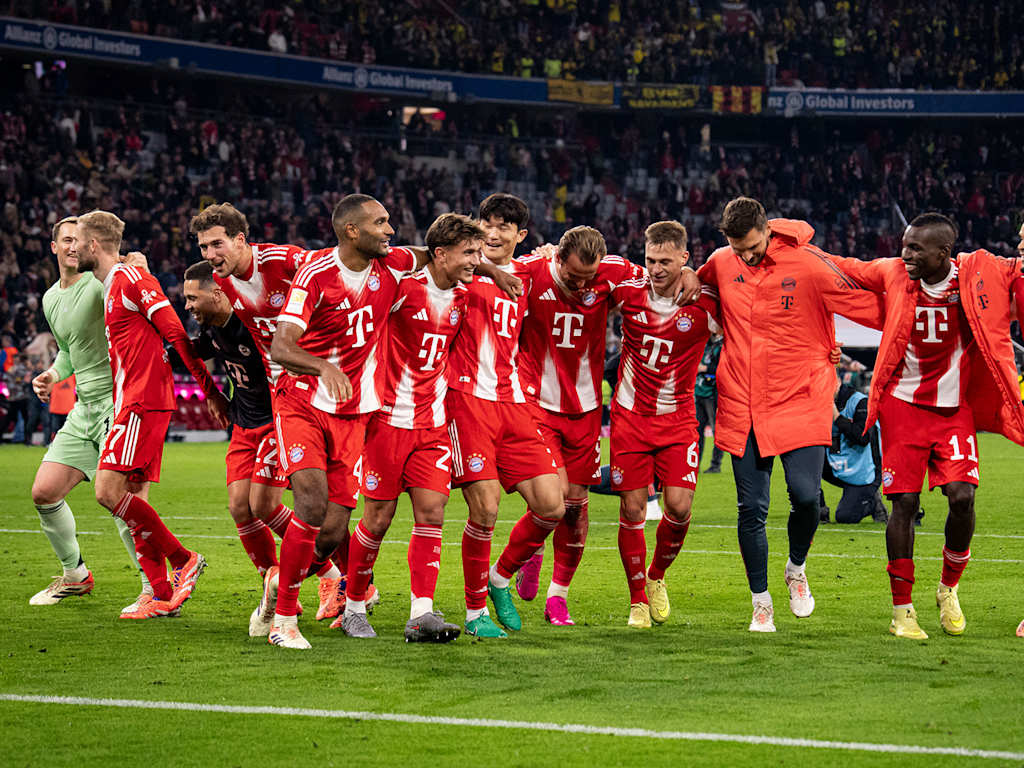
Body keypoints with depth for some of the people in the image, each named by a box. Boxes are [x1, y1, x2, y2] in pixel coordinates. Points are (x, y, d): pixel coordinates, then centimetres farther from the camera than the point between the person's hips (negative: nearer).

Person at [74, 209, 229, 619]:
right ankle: (162, 595, 6)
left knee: (109, 490, -16)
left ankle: (183, 560, -8)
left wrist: (210, 389, -13)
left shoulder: (130, 279, -11)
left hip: (142, 401, -10)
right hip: (131, 402, 10)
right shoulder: (111, 286, 20)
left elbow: (176, 334, -13)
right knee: (130, 498, 6)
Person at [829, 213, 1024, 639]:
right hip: (903, 405, 0)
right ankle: (902, 610, 5)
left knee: (962, 496, -12)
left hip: (955, 407, 0)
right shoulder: (892, 273, -5)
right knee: (904, 502, -6)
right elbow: (844, 269, 9)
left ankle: (948, 589, 15)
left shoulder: (980, 272, -8)